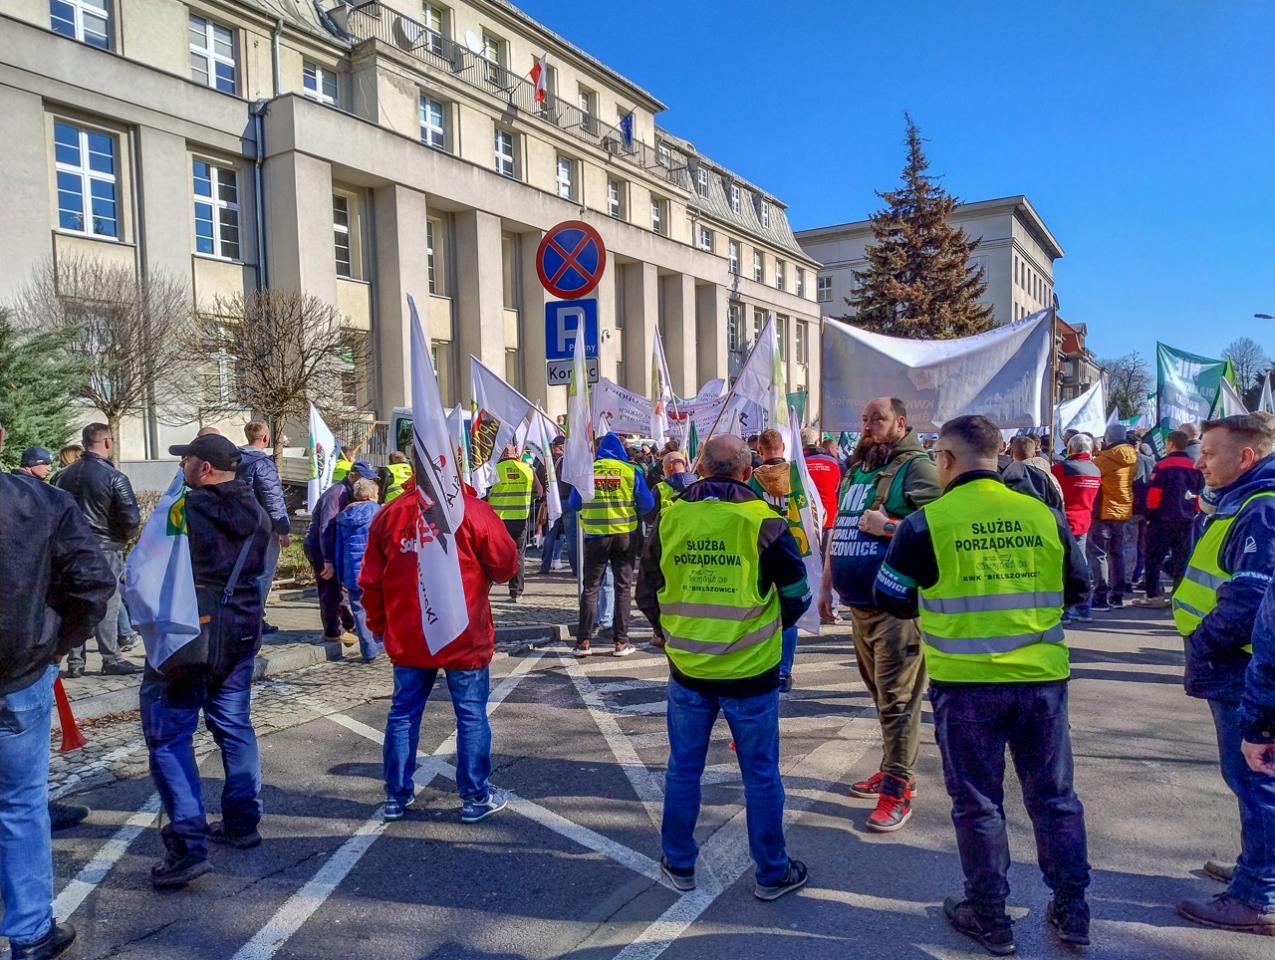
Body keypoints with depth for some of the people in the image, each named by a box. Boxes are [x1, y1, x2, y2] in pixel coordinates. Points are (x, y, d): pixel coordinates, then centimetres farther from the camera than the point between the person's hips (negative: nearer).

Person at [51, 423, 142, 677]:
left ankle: (75, 662, 16)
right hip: (105, 549, -6)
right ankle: (111, 660, 4)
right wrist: (123, 538, 2)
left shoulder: (63, 475, 6)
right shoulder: (114, 477, -13)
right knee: (106, 605, 0)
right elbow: (131, 518, -17)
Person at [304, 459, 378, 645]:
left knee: (339, 586, 18)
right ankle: (333, 632, 5)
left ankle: (348, 622, 30)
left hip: (331, 546, 10)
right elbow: (326, 528, -28)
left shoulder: (349, 494, 8)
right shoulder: (337, 493, -23)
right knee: (330, 590, -4)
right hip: (319, 547, -10)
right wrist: (328, 560, -30)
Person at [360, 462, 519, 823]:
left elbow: (370, 580, 7)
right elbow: (506, 564, -5)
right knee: (471, 715, 7)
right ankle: (476, 797, 16)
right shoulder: (472, 510, -10)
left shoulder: (388, 514, 3)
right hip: (464, 637, -4)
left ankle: (397, 796, 24)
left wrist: (379, 625, 19)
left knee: (404, 712, 15)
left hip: (407, 638, 4)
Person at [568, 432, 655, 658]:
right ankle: (621, 642, 9)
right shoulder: (631, 471, -5)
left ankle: (583, 641, 9)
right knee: (623, 587, 8)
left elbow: (574, 504, 5)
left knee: (591, 587, 9)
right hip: (625, 536, -1)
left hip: (595, 536, 1)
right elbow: (647, 504, -2)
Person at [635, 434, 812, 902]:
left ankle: (679, 864, 30)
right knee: (760, 775, 12)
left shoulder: (669, 518, -4)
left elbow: (647, 592, 6)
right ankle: (772, 873, 26)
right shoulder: (763, 521, -12)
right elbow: (796, 594, -3)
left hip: (687, 670, 2)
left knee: (683, 769, 17)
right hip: (751, 672, -2)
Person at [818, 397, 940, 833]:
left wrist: (887, 526, -19)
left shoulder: (916, 467, -7)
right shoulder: (856, 469, 17)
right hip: (860, 604, 8)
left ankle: (897, 789, 4)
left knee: (896, 697, -4)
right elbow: (837, 530, 22)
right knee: (880, 693, 16)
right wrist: (826, 584, 21)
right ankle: (894, 769, 29)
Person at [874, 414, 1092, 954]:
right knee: (1054, 797, 18)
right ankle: (1072, 914, 31)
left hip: (966, 684, -3)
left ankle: (990, 920, 24)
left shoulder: (926, 523, -11)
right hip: (1042, 678, 3)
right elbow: (1076, 587, 12)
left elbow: (891, 599, -2)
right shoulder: (1044, 515, -1)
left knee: (977, 803, 12)